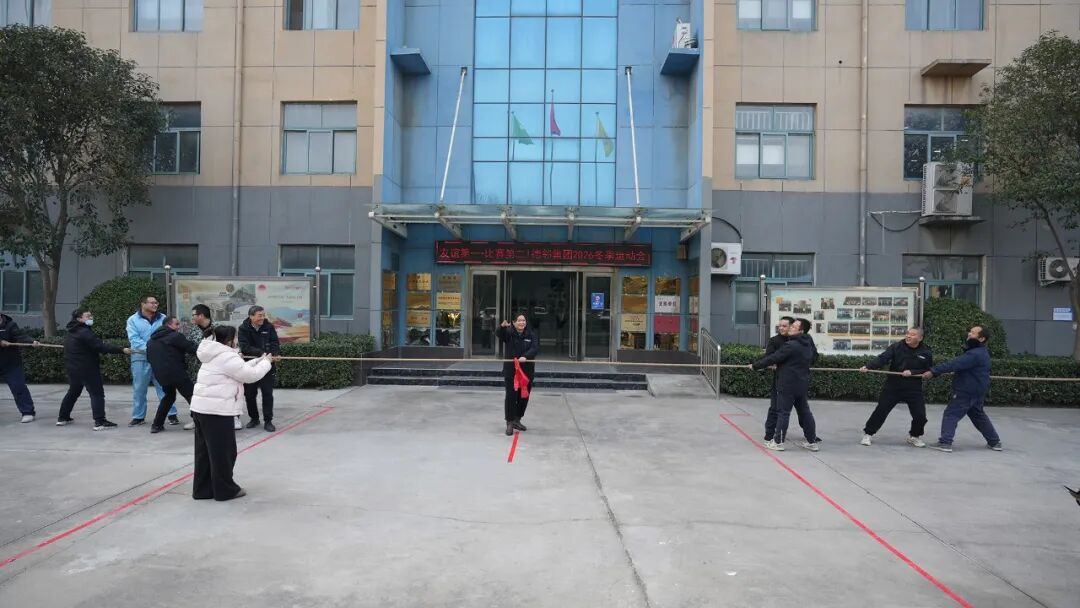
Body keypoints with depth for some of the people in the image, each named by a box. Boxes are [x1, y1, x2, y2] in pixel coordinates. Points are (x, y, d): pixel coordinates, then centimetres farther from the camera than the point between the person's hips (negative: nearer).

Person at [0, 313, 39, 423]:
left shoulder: (10, 325, -8)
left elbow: (21, 336, -21)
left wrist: (31, 342, -40)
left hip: (11, 364, -3)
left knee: (19, 387, -5)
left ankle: (28, 412, 1)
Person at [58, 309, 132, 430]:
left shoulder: (71, 333, 13)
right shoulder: (85, 332, -18)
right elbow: (101, 346, -27)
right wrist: (121, 350, -29)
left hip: (72, 368, 10)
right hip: (87, 369, -10)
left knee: (73, 392, 23)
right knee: (97, 393, -8)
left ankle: (63, 418, 31)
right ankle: (99, 422, -14)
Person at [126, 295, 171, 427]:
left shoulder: (162, 318, 6)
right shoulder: (133, 320, 2)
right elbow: (134, 339, -9)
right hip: (141, 358, 0)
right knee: (139, 389, 7)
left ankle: (171, 414, 5)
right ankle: (138, 416, 18)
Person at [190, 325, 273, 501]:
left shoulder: (216, 356, 18)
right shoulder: (227, 357, -15)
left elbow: (241, 369, 22)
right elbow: (251, 375, -10)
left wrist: (259, 360, 18)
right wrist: (266, 363, 5)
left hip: (201, 408, 10)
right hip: (216, 411, -10)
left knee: (205, 450, 15)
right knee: (224, 451, 1)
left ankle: (203, 489, 21)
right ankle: (225, 490, 11)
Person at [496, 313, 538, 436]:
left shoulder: (531, 334, 2)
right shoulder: (509, 332, -2)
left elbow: (535, 348, -13)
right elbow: (499, 334, -23)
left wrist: (525, 356, -31)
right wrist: (502, 327, -46)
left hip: (527, 370, 3)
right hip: (510, 370, -3)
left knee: (524, 396, 12)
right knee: (511, 396, -4)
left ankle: (517, 420, 29)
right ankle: (510, 423, 4)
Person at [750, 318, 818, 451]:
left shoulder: (790, 346, -18)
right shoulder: (808, 344, 8)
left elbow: (772, 358, -16)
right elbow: (813, 357, 25)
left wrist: (755, 365, -6)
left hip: (788, 384, -8)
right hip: (802, 384, 8)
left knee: (783, 412, -1)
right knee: (805, 412, 13)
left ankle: (778, 442, 4)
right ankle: (812, 441, 18)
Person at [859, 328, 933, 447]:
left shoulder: (926, 353, -3)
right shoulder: (897, 347, -7)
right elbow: (882, 359, -19)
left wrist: (912, 372, -17)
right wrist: (868, 367, -35)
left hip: (914, 389, 1)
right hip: (893, 387, -1)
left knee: (920, 415, 2)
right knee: (881, 411, -3)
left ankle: (914, 437, 29)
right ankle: (867, 434, 10)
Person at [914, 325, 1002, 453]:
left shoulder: (976, 354, -23)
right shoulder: (979, 352, 12)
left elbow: (954, 364, -28)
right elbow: (959, 365, 11)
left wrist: (933, 371, -28)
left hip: (967, 391, -10)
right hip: (976, 391, 10)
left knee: (950, 414, -6)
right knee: (979, 416, 22)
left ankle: (945, 443, -9)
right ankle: (995, 442, 30)